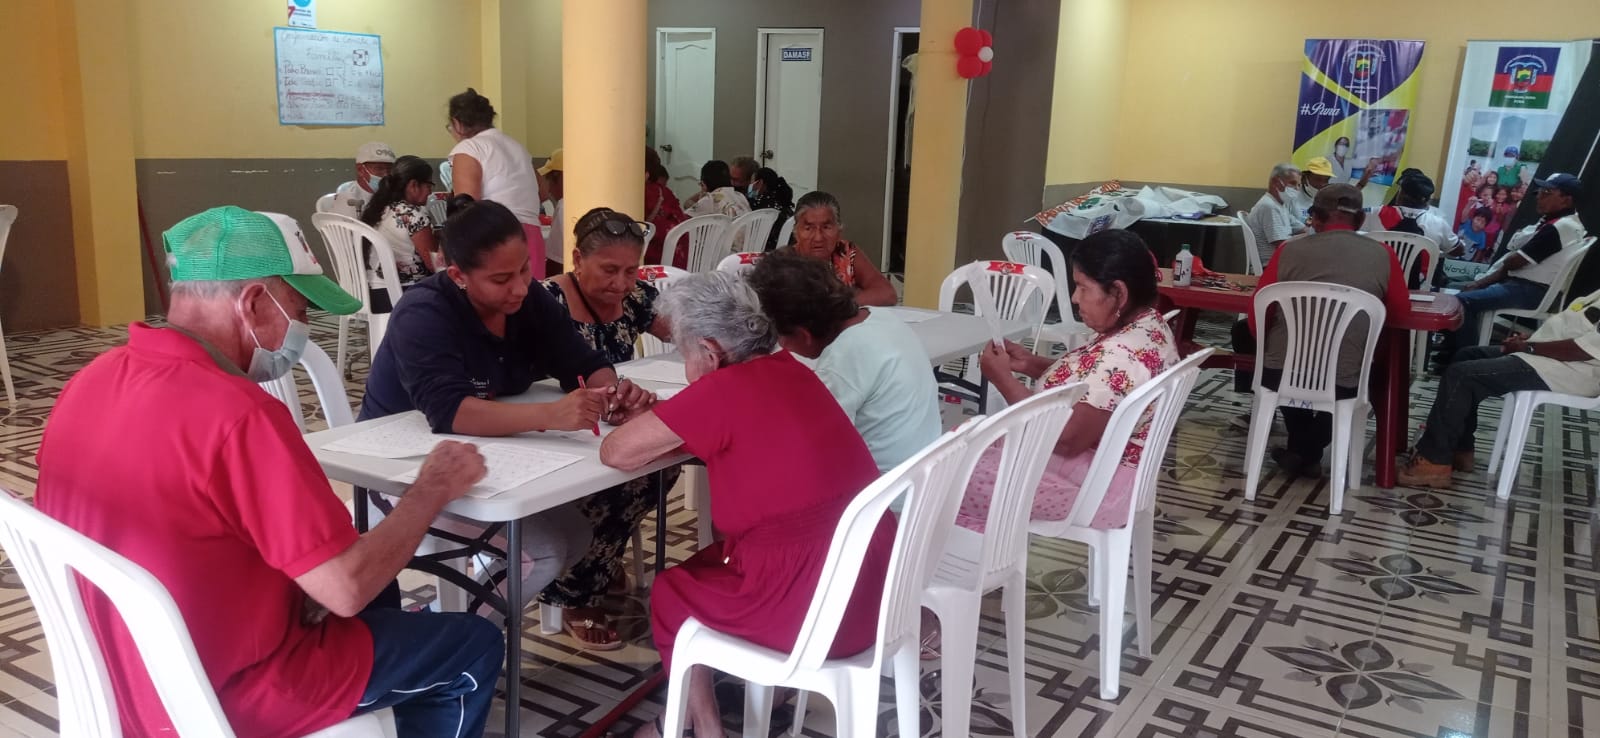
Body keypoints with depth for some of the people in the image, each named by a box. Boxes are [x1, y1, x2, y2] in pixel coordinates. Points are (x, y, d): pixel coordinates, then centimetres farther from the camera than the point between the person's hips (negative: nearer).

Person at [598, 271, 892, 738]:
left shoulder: (721, 390, -15)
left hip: (817, 608, -7)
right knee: (712, 562, 29)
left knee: (670, 592, 18)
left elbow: (615, 452, -7)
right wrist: (661, 418, 12)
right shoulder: (788, 370, 7)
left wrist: (649, 425, 12)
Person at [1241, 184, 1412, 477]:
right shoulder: (1382, 255, 1)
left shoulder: (1290, 250, 0)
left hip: (1278, 374, 1)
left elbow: (1257, 315, 5)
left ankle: (1298, 449, 43)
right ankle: (1308, 453, 32)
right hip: (1342, 383, 0)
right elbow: (1402, 311, 13)